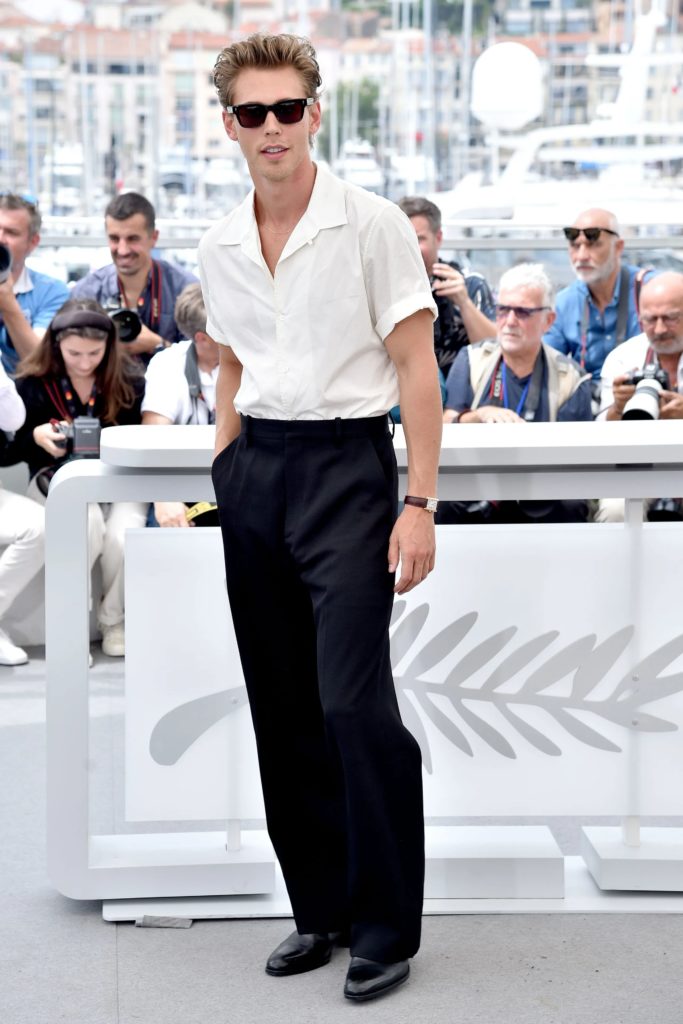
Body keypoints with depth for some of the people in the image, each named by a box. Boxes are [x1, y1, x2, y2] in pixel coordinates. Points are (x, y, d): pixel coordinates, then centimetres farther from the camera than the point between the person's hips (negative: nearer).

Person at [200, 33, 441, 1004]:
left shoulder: (373, 224, -6)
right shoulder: (219, 249, 10)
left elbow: (418, 369, -8)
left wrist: (419, 503, -13)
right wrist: (221, 475, 14)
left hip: (346, 461, -6)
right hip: (254, 469, 6)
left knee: (353, 700, -13)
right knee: (283, 709, 8)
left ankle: (388, 925, 1)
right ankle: (320, 907, 21)